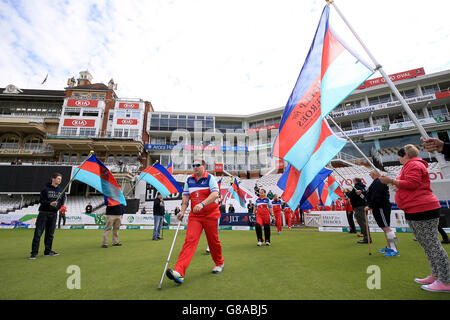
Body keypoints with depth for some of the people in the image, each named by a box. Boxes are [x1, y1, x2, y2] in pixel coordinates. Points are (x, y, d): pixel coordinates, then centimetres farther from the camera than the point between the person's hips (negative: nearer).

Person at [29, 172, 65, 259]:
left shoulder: (61, 191, 10)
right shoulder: (46, 189, -3)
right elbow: (41, 200, -7)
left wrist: (57, 206, 1)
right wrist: (50, 203, -21)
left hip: (53, 214, 4)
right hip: (43, 213, -4)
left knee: (50, 234, 10)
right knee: (38, 233, -3)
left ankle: (48, 251, 18)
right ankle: (34, 252, 5)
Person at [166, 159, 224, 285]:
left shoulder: (210, 178, -9)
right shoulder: (189, 180, 7)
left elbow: (215, 194, -22)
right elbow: (186, 196, 11)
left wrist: (202, 204, -35)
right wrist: (182, 211, -2)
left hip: (210, 215, -3)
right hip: (194, 215, 3)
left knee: (213, 241, 9)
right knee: (190, 240, -10)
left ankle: (219, 263, 35)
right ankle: (179, 272, -14)